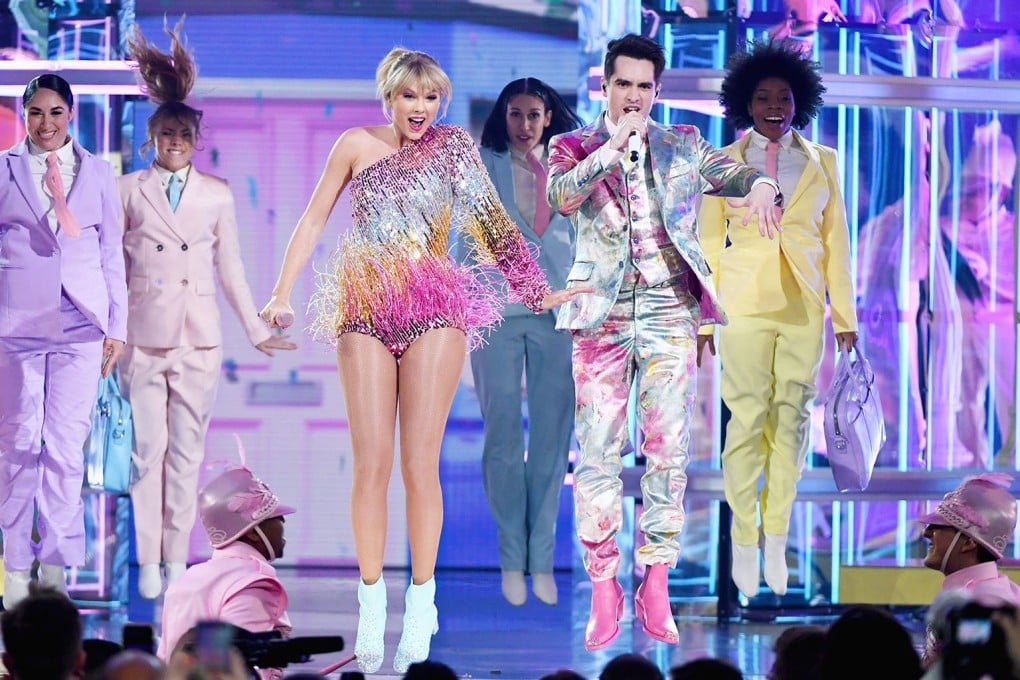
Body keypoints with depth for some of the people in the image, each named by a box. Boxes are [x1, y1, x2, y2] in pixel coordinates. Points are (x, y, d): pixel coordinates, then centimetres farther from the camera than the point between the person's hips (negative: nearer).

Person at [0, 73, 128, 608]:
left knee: (66, 446, -2)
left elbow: (111, 254, 12)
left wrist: (117, 327, 8)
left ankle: (56, 569, 3)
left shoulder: (98, 174, 10)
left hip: (79, 324, 1)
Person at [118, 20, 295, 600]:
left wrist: (256, 329, 12)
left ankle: (178, 560, 5)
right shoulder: (129, 191, 4)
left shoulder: (217, 195, 8)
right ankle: (148, 563, -1)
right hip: (144, 334, -1)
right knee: (148, 449, -4)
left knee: (188, 452, 1)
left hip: (199, 338, 1)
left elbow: (231, 268, 13)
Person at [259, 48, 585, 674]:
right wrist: (282, 294, 5)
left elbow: (493, 224, 9)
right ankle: (371, 605, 0)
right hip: (366, 313, 1)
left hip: (433, 313, -1)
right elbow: (315, 220, 11)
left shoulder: (453, 147, 8)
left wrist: (539, 292, 4)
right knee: (371, 464, -4)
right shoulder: (358, 145, 8)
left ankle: (421, 603, 1)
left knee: (419, 465, -4)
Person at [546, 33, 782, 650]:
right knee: (598, 455, -4)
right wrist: (614, 145, -19)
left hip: (671, 314, 1)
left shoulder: (683, 146, 13)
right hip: (603, 315, -1)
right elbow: (563, 196, -12)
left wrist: (761, 187, -16)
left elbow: (736, 173, 7)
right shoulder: (574, 147, 6)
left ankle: (656, 586, 3)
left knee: (669, 451, -2)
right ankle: (604, 589, 1)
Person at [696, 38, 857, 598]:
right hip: (743, 309, -2)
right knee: (747, 422, -5)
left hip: (802, 310, 2)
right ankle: (745, 543, 0)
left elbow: (836, 241, 9)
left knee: (791, 421, 2)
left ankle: (776, 539, 9)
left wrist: (845, 315, 6)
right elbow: (708, 243, 6)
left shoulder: (822, 163, 9)